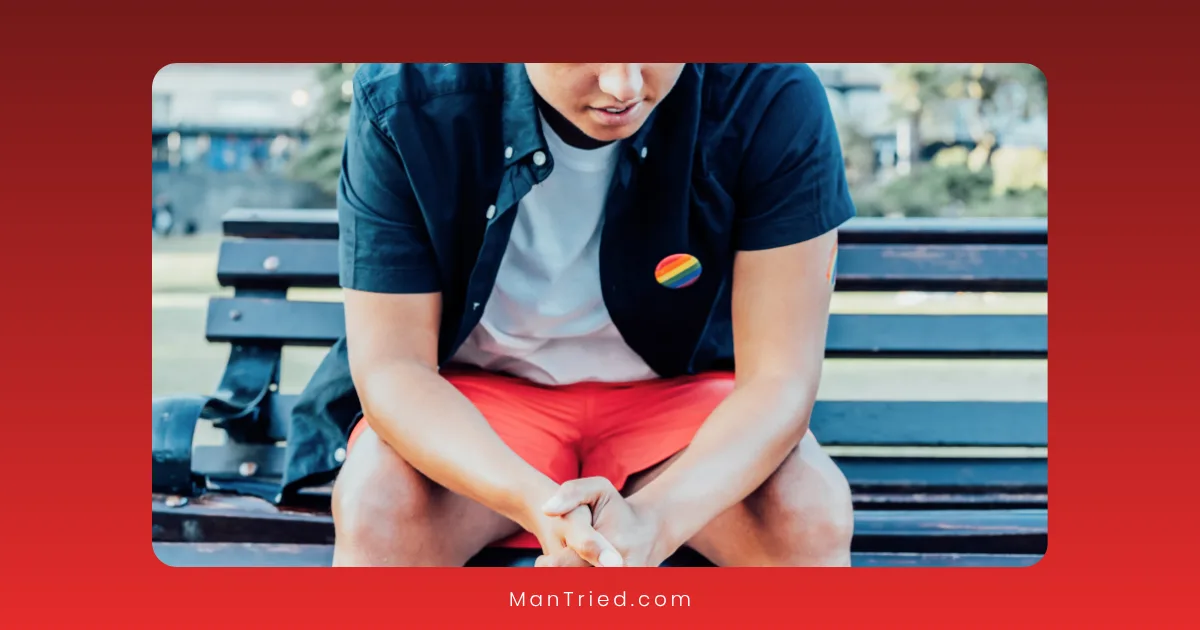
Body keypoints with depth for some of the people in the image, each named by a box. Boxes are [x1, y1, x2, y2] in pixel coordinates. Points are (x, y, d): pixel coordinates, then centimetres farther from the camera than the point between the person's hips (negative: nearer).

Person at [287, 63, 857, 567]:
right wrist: (536, 503, -38)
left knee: (811, 516, -28)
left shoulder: (775, 103, -21)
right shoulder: (403, 104, -21)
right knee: (374, 507, -31)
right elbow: (390, 365, -19)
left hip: (678, 390, 1)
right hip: (474, 397, 0)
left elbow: (778, 378, -21)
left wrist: (652, 521, -40)